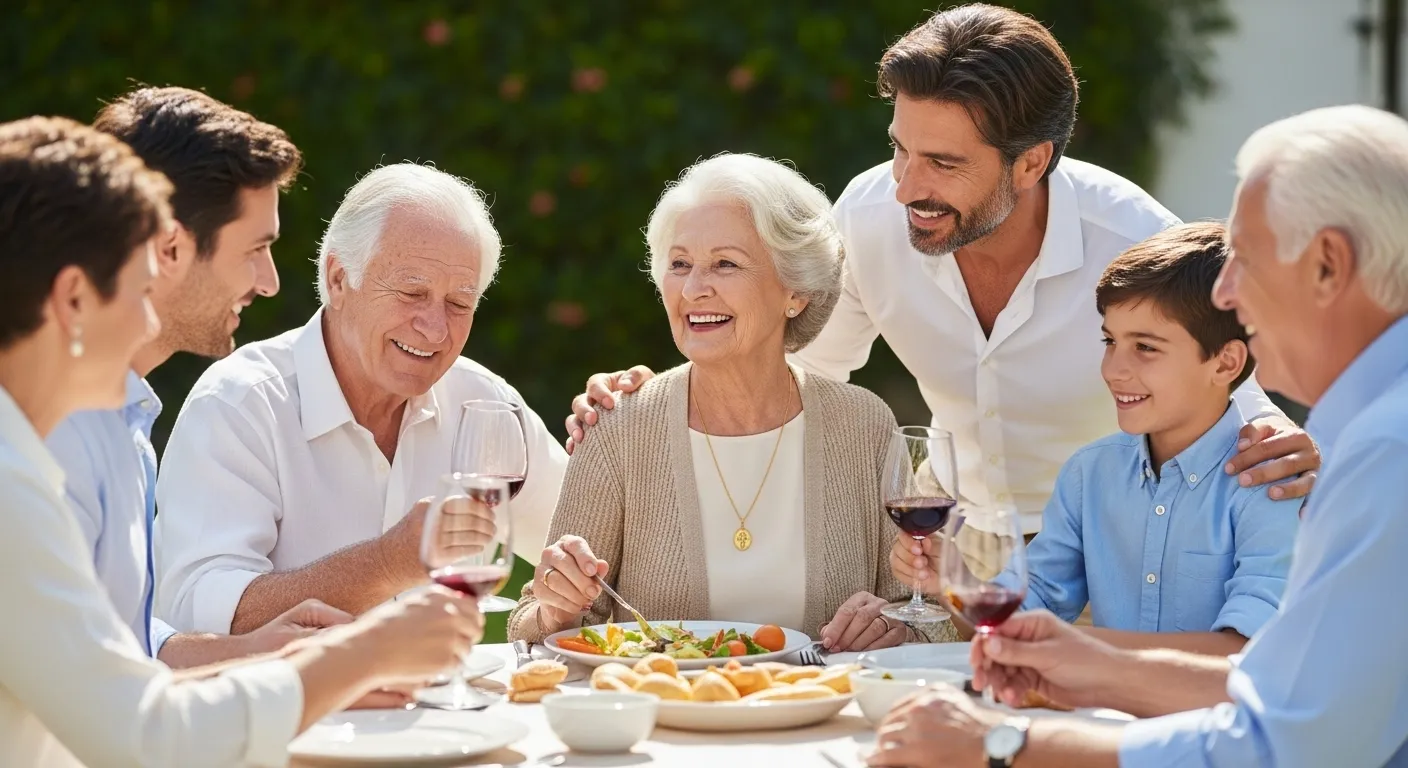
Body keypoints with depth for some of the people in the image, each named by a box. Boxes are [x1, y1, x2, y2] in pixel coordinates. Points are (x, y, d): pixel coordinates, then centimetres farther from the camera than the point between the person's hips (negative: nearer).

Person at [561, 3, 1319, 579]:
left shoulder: (1132, 243, -25)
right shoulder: (871, 215, -15)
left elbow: (1233, 395, -15)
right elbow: (795, 372, 2)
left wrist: (1282, 444, -40)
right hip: (958, 548, 3)